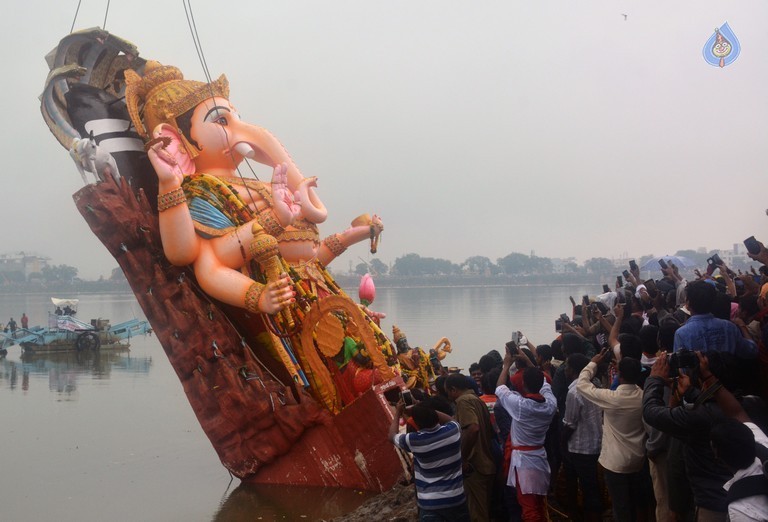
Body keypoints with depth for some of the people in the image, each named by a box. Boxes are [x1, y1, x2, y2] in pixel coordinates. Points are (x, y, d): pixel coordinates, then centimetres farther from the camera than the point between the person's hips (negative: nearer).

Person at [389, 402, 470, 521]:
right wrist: (428, 410, 14)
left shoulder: (414, 440, -17)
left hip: (430, 504, -3)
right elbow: (450, 419, 17)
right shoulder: (453, 429, -11)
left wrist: (398, 412, 16)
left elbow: (392, 436, 5)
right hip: (457, 498, 3)